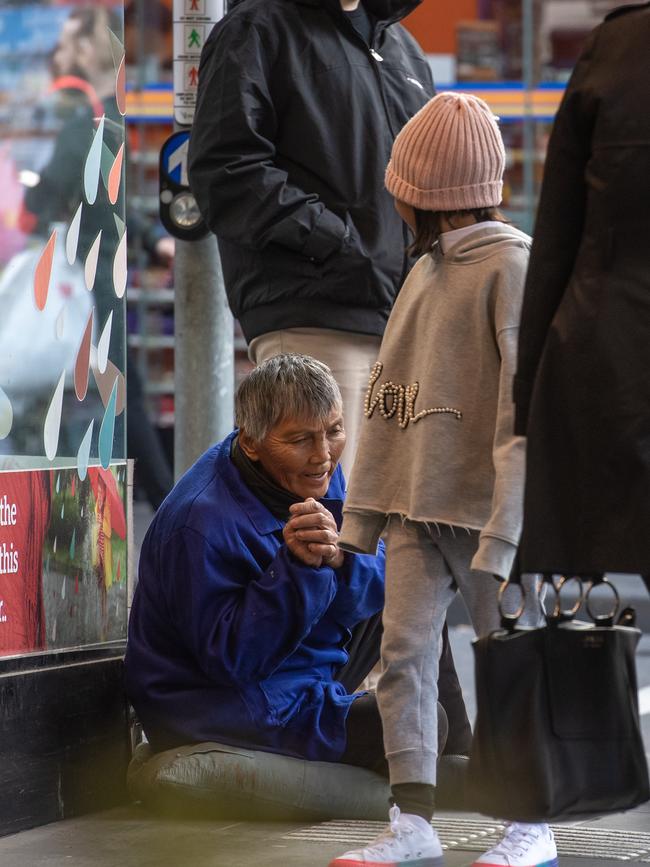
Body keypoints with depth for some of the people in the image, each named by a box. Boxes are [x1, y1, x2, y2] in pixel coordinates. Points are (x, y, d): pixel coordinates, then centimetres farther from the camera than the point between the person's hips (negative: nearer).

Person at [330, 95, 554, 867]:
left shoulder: (515, 267, -10)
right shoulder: (425, 270, 15)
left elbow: (530, 404, -16)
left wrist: (504, 530, -21)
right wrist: (361, 512, 13)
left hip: (484, 507, -7)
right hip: (416, 507, 7)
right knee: (402, 654, 0)